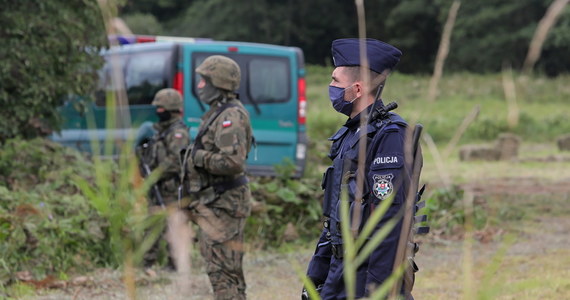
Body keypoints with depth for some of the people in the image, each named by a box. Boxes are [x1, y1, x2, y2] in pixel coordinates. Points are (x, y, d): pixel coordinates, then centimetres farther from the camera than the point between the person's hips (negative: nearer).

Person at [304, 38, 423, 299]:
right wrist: (315, 274, 20)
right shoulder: (350, 134, 15)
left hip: (371, 271, -9)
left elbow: (391, 215, -22)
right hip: (340, 269, 9)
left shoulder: (389, 136, -16)